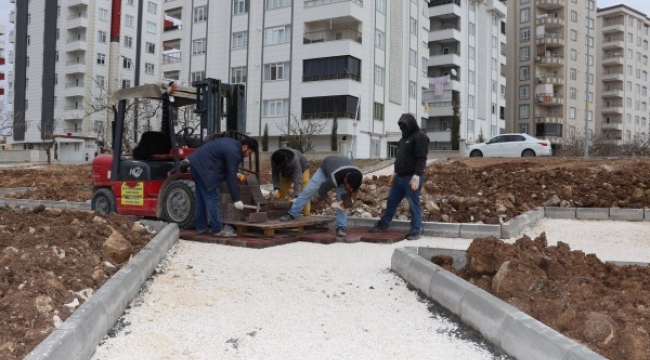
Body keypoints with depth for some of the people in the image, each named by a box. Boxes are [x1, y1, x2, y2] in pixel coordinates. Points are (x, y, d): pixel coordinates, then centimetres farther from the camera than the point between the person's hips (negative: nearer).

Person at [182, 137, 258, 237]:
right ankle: (218, 229, 0)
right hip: (204, 167, -11)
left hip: (196, 161, 11)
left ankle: (201, 227, 23)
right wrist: (237, 199, -13)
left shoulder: (231, 143, 14)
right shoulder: (233, 152, -15)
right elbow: (231, 177, -16)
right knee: (212, 198, -5)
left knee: (200, 197, 16)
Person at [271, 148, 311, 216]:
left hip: (302, 168, -5)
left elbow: (297, 179, -48)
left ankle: (306, 215, -18)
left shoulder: (294, 160, -44)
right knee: (280, 193, -3)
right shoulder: (273, 158, -30)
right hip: (286, 172, 5)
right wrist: (276, 188, -34)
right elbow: (275, 174, -22)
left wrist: (297, 196, -54)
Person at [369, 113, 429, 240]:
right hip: (400, 177, 9)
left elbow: (421, 159, -18)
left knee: (414, 205, -2)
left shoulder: (420, 137, -10)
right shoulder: (405, 138, 19)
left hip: (411, 178, -9)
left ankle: (416, 231, 6)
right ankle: (383, 224, 26)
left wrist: (416, 176, -23)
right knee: (391, 201, 14)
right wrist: (395, 173, 23)